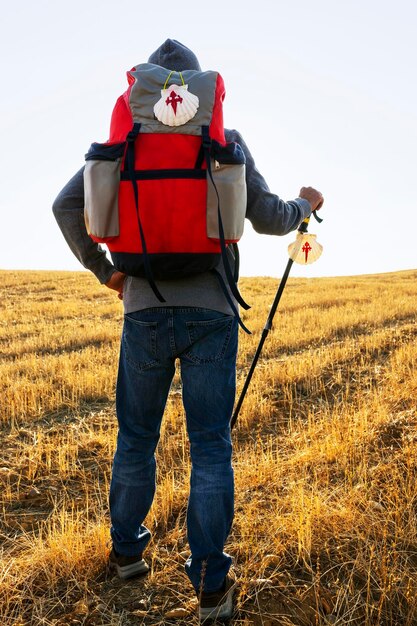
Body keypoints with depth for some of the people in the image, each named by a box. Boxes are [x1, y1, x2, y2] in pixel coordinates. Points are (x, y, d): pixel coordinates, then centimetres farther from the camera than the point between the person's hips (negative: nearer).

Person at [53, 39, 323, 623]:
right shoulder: (226, 141, 4)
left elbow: (67, 206, 1)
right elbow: (267, 218, 3)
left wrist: (102, 269, 13)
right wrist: (306, 203, 24)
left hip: (144, 308, 2)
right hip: (210, 311, -1)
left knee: (136, 438, 16)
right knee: (211, 447, 4)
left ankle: (126, 550, 32)